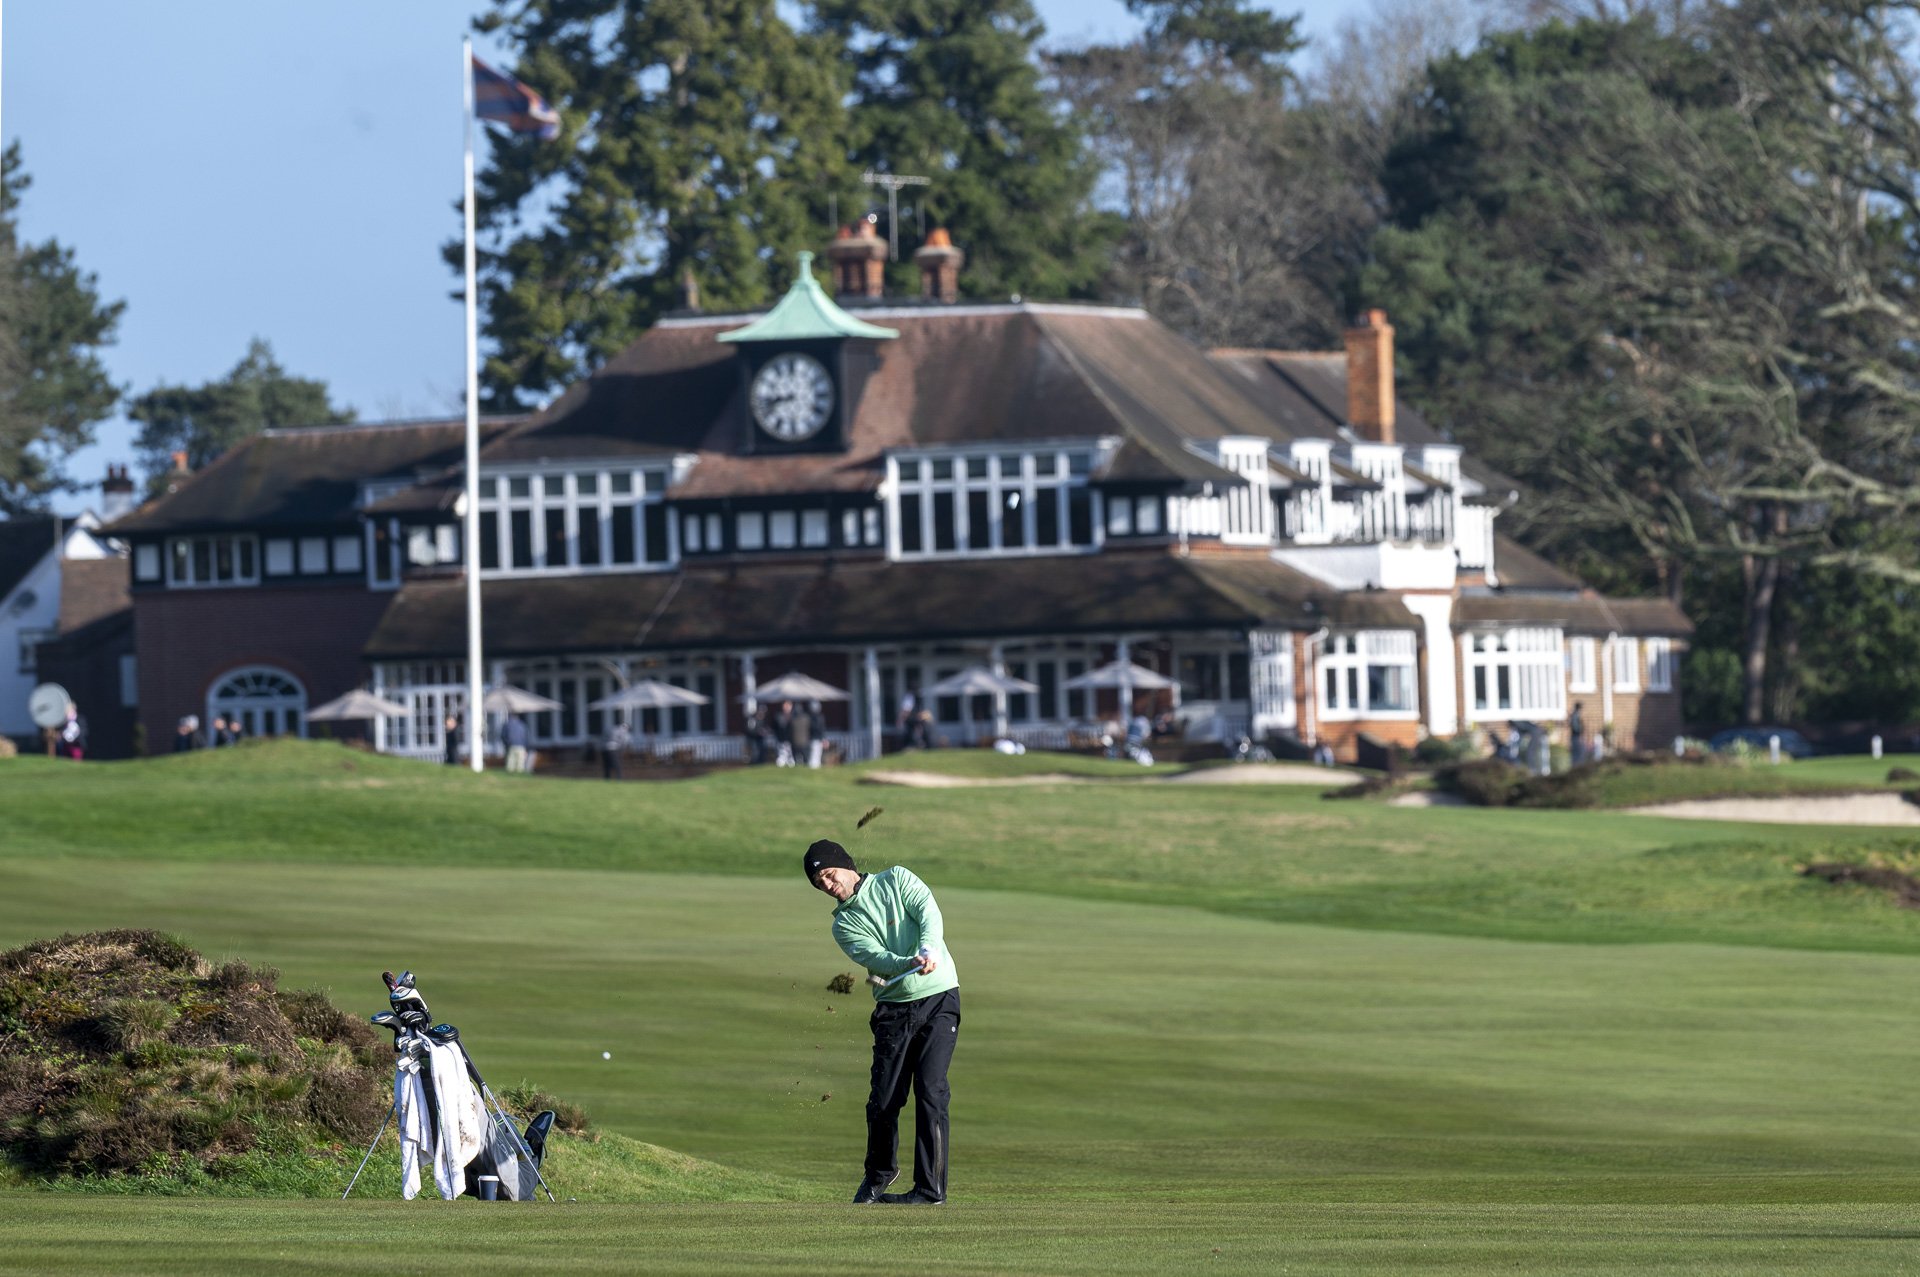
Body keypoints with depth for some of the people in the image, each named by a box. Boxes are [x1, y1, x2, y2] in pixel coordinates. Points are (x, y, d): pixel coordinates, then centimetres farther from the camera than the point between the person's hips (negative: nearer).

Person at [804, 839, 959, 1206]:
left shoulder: (896, 880, 4)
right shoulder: (844, 926, 6)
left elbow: (929, 912, -12)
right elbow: (875, 956, -11)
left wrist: (928, 950, -32)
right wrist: (910, 964, -32)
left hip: (939, 997, -3)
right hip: (894, 1008, 3)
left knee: (930, 1090, -12)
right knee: (884, 1098, 1)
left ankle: (931, 1187, -9)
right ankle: (880, 1173, 26)